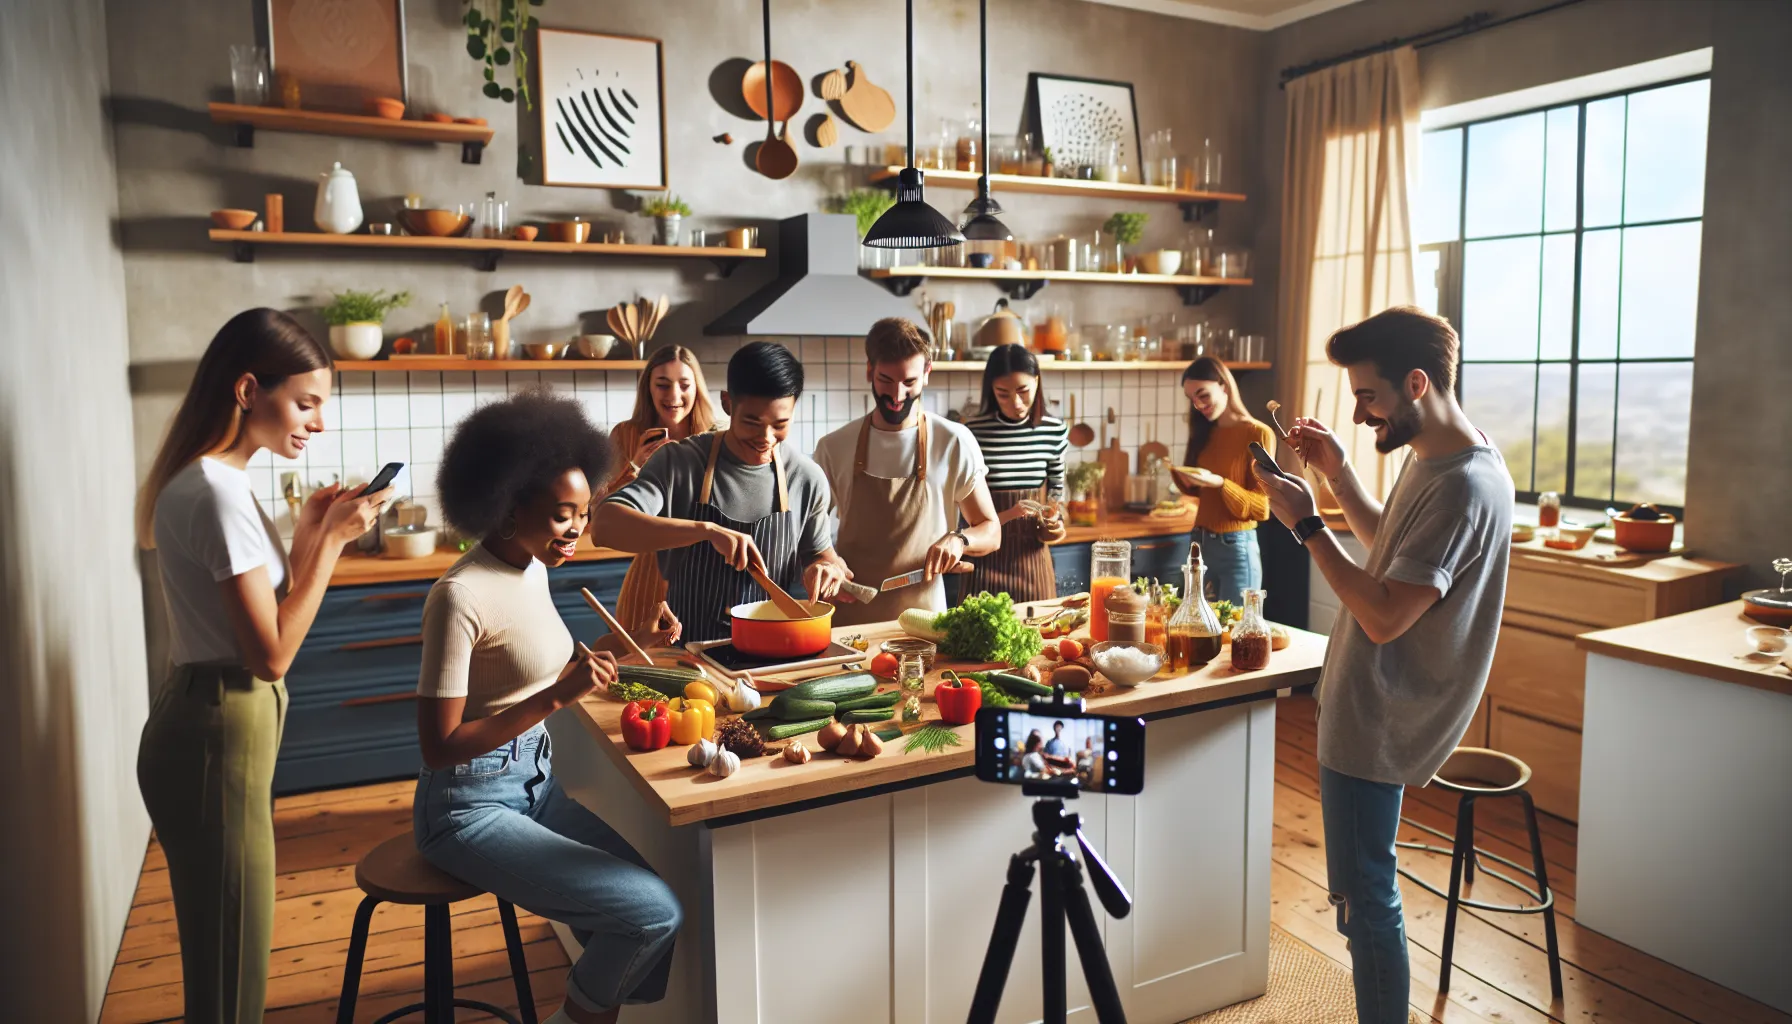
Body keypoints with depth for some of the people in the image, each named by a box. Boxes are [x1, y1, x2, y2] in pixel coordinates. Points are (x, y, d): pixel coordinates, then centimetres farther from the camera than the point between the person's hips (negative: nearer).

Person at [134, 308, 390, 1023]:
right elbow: (271, 653, -20)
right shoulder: (218, 493, -21)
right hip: (218, 735, -10)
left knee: (224, 947, 23)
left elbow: (266, 612, 12)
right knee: (230, 966, 5)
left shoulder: (208, 481, 9)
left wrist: (309, 533, 3)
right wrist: (332, 539, -17)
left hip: (212, 726, 10)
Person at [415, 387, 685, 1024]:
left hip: (537, 783, 8)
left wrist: (632, 643, 6)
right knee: (654, 911, -16)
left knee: (659, 889, -4)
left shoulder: (533, 568, 3)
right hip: (470, 809, -8)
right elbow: (439, 748, -21)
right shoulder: (461, 595, -22)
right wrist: (559, 696, -28)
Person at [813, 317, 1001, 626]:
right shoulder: (833, 448, 1)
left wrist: (960, 539, -14)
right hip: (848, 617, 1)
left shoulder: (955, 443, -2)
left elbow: (991, 532, 6)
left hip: (921, 621, -1)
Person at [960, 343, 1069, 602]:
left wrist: (1054, 518, -5)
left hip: (1033, 554, 3)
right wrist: (1004, 516, -21)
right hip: (988, 557, -3)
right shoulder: (973, 432, -12)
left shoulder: (1055, 430, 0)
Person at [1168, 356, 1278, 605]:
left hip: (1236, 548, -6)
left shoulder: (1258, 434, -10)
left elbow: (1261, 507, -10)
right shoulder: (1205, 433, 10)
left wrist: (1218, 482, -23)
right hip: (1200, 544, 6)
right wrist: (1182, 477, -3)